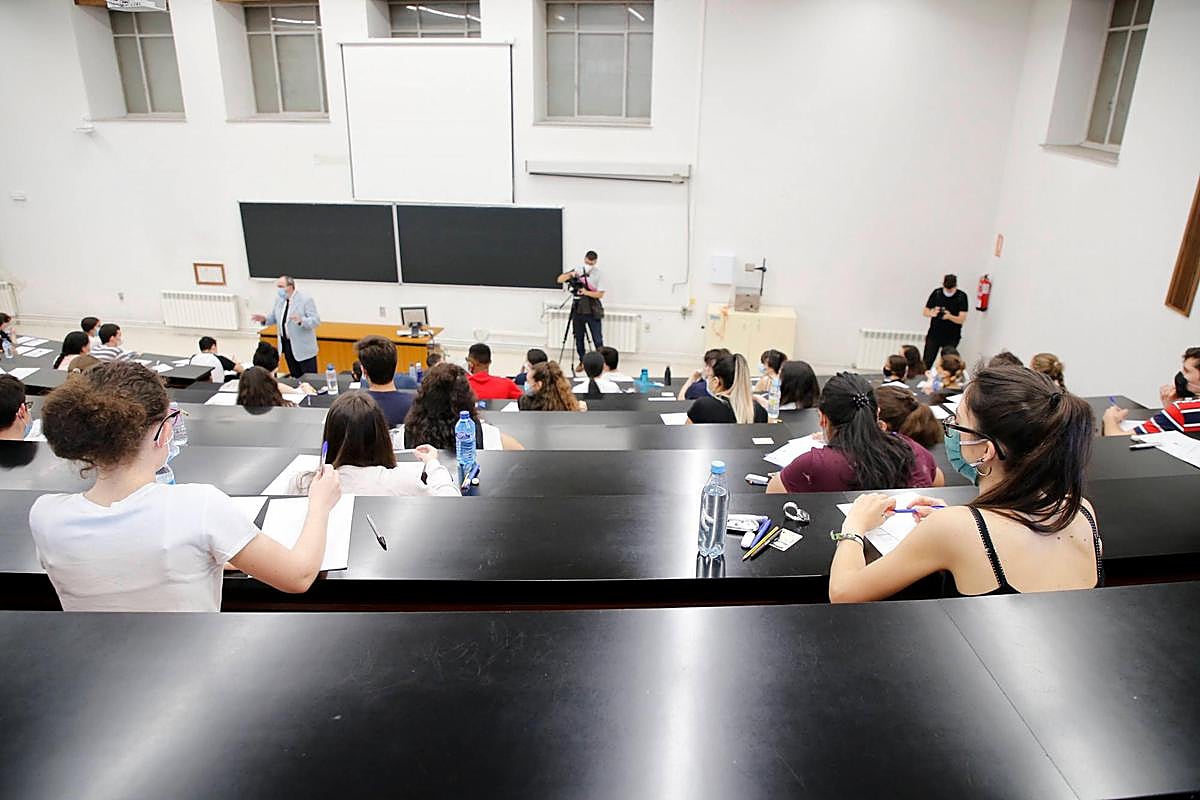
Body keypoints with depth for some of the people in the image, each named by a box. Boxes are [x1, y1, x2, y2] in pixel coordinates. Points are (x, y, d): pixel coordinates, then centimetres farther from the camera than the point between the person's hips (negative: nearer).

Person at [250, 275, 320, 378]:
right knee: (295, 377, 15)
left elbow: (316, 321, -18)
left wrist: (301, 320, -36)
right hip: (286, 345, 6)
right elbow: (274, 317, 16)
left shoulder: (306, 300, -14)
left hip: (303, 347, -6)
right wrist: (264, 318, -5)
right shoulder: (279, 298, 5)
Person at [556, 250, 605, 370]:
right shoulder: (577, 271, 3)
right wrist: (570, 274, -19)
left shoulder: (598, 274, -5)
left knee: (598, 340, -4)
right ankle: (582, 362, 23)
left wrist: (586, 292, -24)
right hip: (578, 310, 3)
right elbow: (559, 280, -1)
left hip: (593, 312, -3)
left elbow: (600, 294, -9)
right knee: (579, 339, 10)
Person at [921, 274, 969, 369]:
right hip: (934, 334, 2)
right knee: (927, 362, 0)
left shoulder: (962, 297, -8)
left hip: (951, 337, -2)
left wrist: (950, 316, -33)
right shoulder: (937, 293, -2)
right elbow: (925, 312, 3)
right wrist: (932, 313, -21)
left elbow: (962, 319, -12)